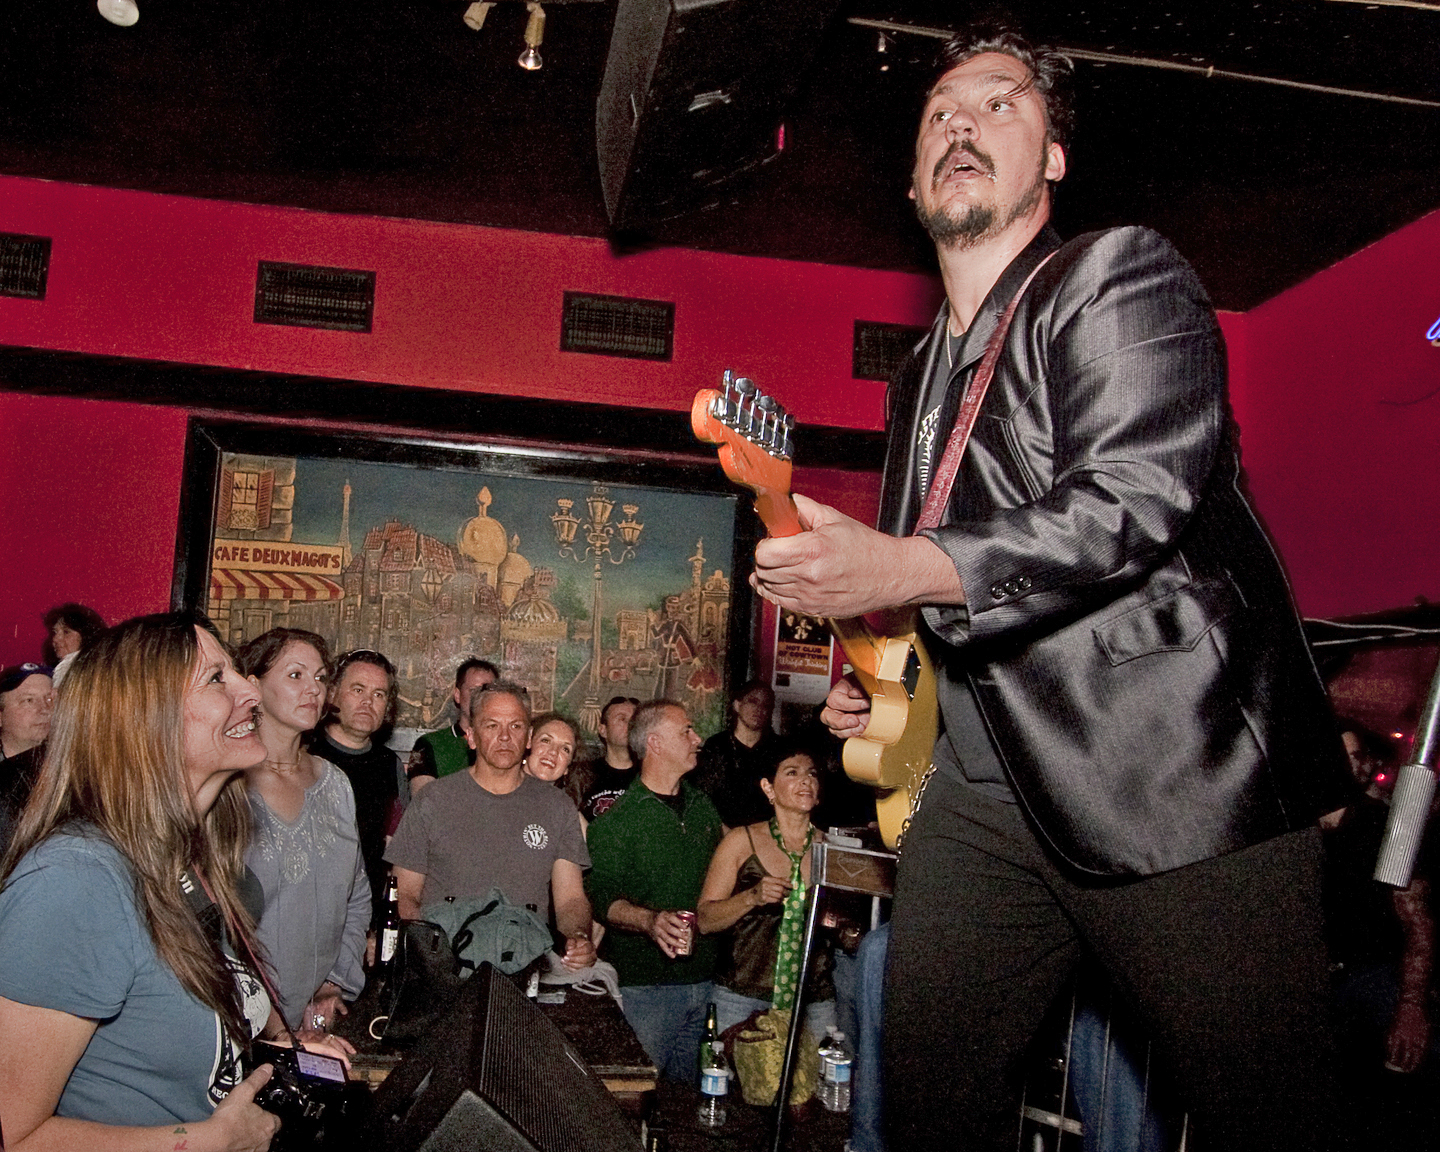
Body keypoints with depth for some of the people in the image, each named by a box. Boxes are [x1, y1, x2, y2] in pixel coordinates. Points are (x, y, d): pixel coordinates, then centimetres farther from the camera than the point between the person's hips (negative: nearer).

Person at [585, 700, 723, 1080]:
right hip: (644, 984, -5)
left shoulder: (703, 808, 14)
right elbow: (600, 897, -14)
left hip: (703, 979, 5)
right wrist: (650, 920, -28)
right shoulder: (616, 819, -5)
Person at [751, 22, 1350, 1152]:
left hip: (1174, 775, -7)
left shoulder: (1123, 273, -2)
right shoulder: (919, 380, 21)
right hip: (984, 789, 7)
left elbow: (1135, 499, -19)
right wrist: (877, 685, 13)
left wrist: (900, 571, -27)